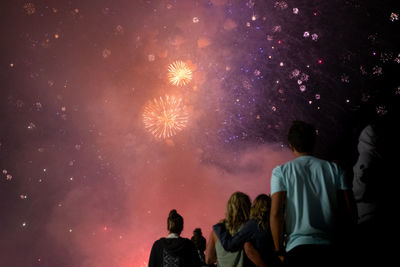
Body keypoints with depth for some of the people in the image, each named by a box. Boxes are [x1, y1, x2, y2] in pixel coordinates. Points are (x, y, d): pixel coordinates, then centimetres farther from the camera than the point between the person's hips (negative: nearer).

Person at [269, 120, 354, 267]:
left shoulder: (281, 171, 3)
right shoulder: (334, 168, 8)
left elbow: (276, 213, -7)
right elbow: (349, 209, 2)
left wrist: (279, 250, 1)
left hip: (297, 248, -2)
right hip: (329, 248, 2)